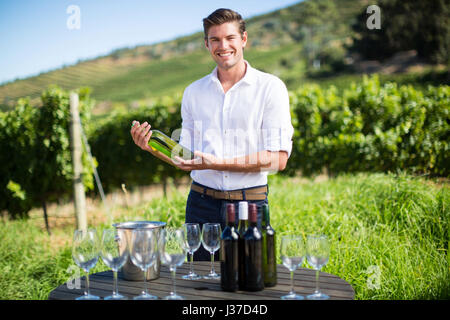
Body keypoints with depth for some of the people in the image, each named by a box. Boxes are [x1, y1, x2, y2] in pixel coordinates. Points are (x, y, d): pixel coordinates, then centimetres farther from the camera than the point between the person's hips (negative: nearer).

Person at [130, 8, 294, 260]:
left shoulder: (270, 87, -2)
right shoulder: (194, 92, 9)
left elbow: (278, 159, -9)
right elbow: (187, 160, 14)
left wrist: (217, 163, -17)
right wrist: (152, 148, -4)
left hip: (250, 204, -2)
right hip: (202, 204, 3)